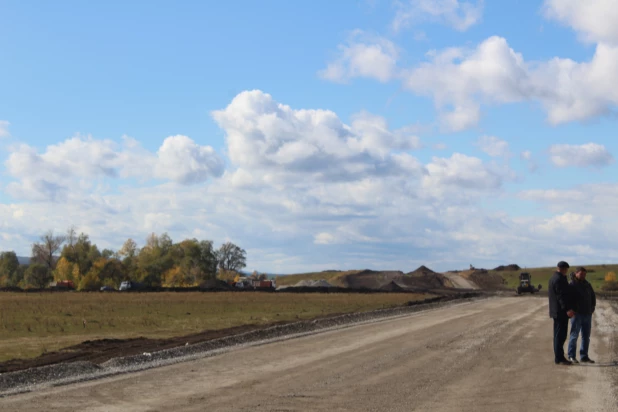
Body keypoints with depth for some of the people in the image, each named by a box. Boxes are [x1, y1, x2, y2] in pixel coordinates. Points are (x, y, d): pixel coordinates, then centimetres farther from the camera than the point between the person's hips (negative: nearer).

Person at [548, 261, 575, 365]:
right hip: (561, 312, -11)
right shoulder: (559, 279, -17)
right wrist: (567, 309, -31)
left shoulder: (553, 278, 16)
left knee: (558, 335, 14)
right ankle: (559, 358, -7)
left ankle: (558, 357, 19)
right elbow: (561, 296, -25)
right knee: (560, 335, -8)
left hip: (556, 312, 11)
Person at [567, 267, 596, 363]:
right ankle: (571, 356, 3)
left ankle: (584, 356, 15)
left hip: (587, 314, 7)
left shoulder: (587, 284, 13)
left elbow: (593, 296, 23)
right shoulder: (572, 285, -7)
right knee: (574, 335, -4)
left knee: (586, 336, 8)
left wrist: (593, 307, 10)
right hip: (577, 314, -7)